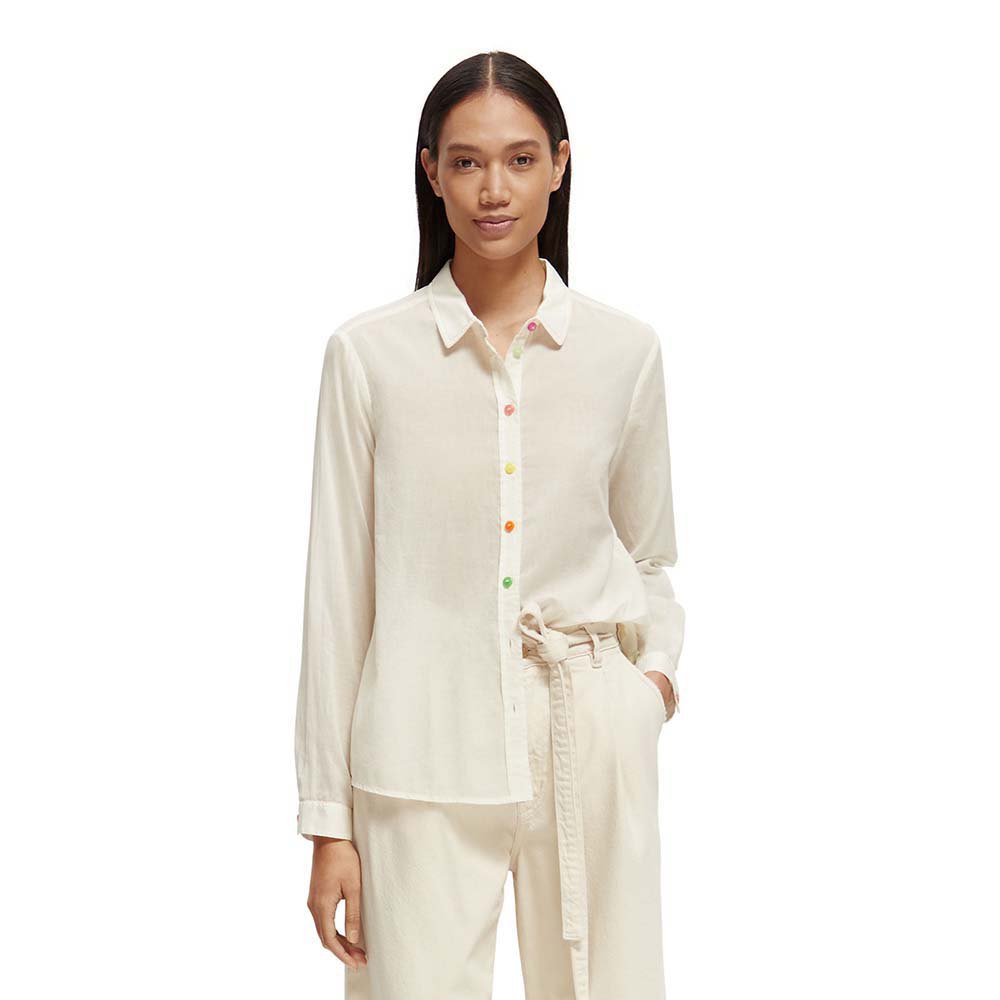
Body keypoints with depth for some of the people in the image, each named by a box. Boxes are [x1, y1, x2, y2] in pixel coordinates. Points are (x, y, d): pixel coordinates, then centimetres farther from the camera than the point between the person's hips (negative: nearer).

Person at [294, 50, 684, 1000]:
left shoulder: (626, 349, 3)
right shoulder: (369, 353, -2)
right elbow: (338, 590, 0)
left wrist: (656, 665, -3)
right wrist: (328, 820, 1)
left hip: (591, 741, 2)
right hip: (425, 752, -1)